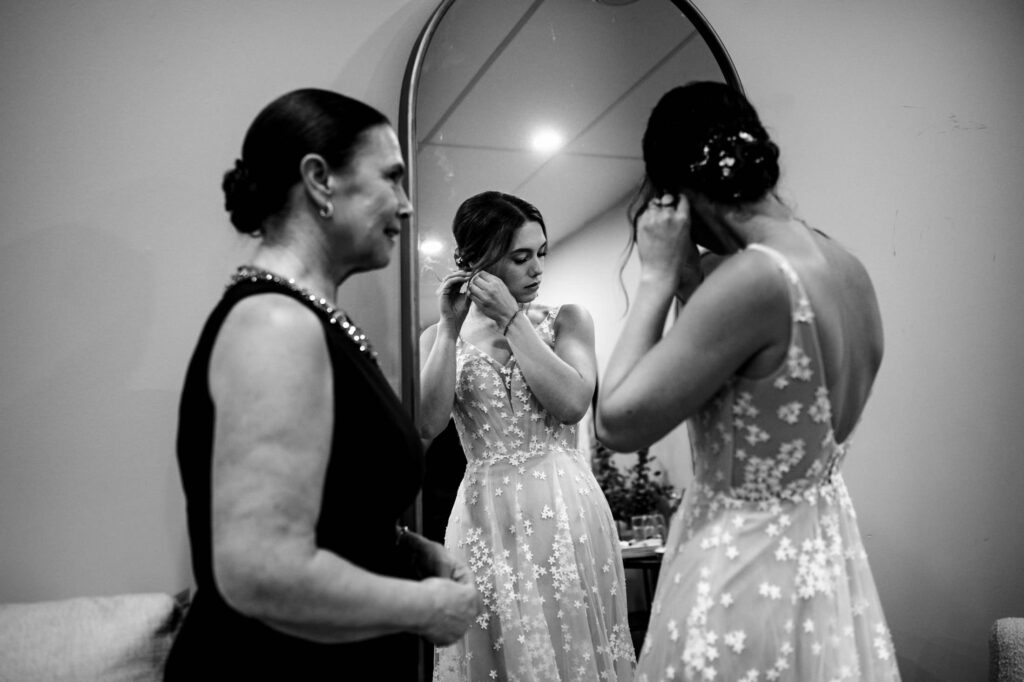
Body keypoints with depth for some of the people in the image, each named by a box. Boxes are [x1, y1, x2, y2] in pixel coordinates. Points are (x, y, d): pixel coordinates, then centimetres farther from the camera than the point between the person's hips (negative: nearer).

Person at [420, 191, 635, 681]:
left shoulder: (566, 320, 5)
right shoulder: (440, 337, 7)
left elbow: (572, 403, -11)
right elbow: (427, 425, -7)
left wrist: (512, 318, -9)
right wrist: (450, 328, -9)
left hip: (564, 510, 0)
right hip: (486, 516, 0)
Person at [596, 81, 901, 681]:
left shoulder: (752, 278, -28)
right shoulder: (850, 269, -2)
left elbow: (619, 421, -23)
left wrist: (660, 277, -17)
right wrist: (692, 280, 1)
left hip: (746, 566, -8)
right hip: (825, 552, 8)